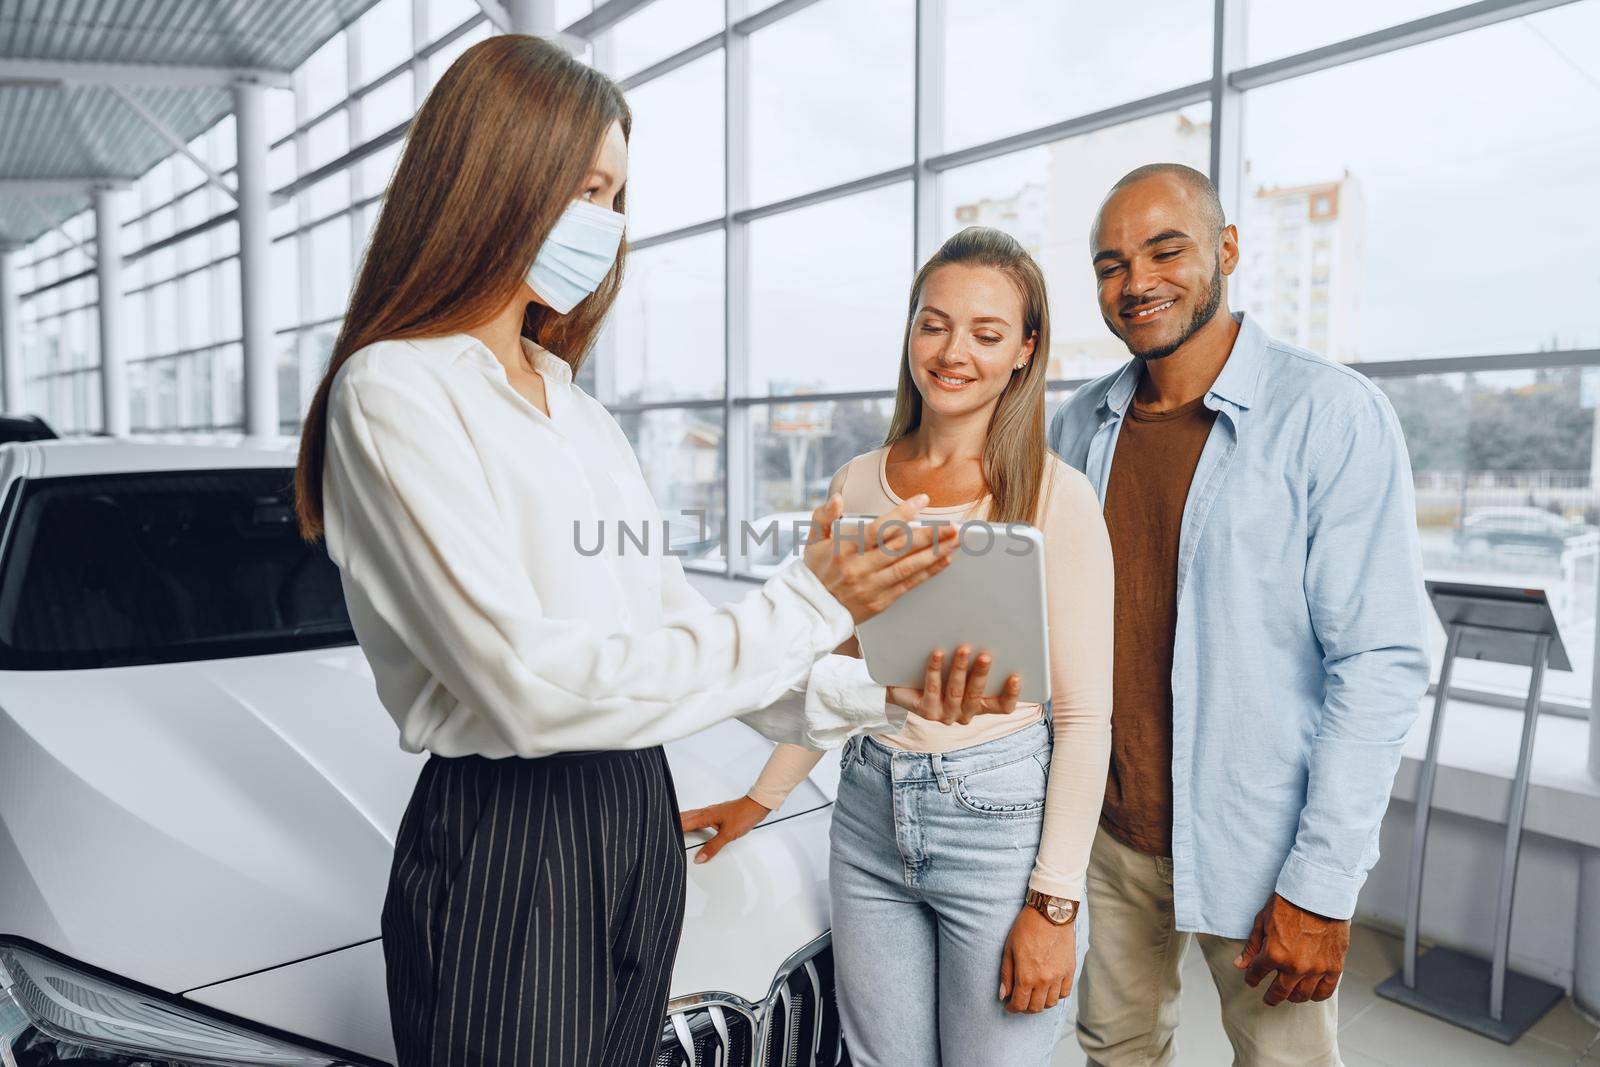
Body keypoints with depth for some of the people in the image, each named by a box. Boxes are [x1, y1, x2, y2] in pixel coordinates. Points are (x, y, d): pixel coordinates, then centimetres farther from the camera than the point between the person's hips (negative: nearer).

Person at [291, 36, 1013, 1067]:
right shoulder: (395, 393, -13)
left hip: (640, 817, 7)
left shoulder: (577, 409, 12)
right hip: (503, 840, -7)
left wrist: (873, 699, 0)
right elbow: (533, 687, -23)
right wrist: (803, 611, -19)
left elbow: (675, 620, 10)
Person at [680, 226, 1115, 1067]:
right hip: (870, 809, 4)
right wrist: (761, 799, 15)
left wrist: (1054, 901, -10)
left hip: (997, 816, -4)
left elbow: (1084, 716, -9)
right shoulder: (857, 485, 4)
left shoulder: (1056, 499, -10)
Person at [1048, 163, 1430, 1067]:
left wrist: (1322, 884, -16)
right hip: (1108, 831, 4)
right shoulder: (1080, 425, 3)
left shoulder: (1332, 415, -12)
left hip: (1259, 851, -4)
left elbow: (1382, 666, -14)